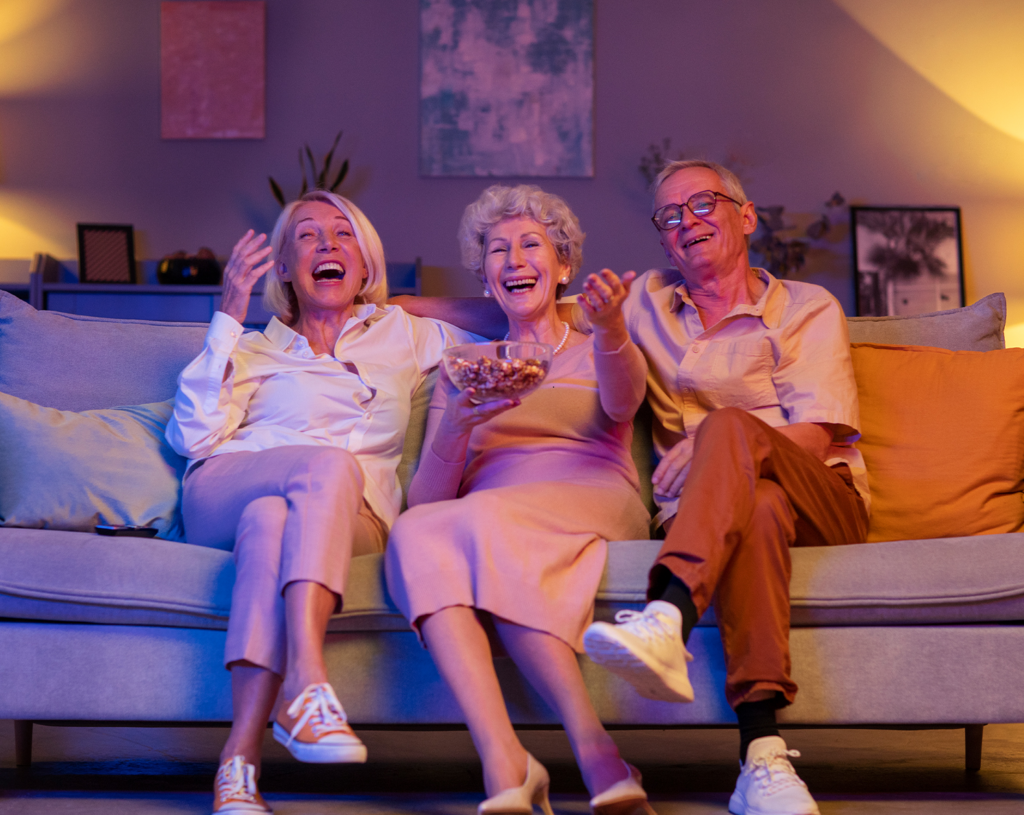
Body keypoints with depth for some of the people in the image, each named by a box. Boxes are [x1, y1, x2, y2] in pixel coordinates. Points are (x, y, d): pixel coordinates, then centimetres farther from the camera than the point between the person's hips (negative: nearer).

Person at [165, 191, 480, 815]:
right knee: (330, 463, -35)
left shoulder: (402, 334, 30)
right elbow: (195, 437, 7)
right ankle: (308, 683, -51)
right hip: (223, 498, 0)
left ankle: (240, 763, -50)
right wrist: (228, 318, 5)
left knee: (271, 517, -37)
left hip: (354, 515, 0)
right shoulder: (255, 350, 26)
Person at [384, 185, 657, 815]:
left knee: (482, 522, -36)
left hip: (593, 508, -2)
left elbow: (623, 400, -6)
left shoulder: (592, 353, 23)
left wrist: (610, 326, -30)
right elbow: (426, 497, 13)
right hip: (495, 511, 2)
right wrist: (455, 427, -8)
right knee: (416, 533, -34)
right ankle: (503, 762, -47)